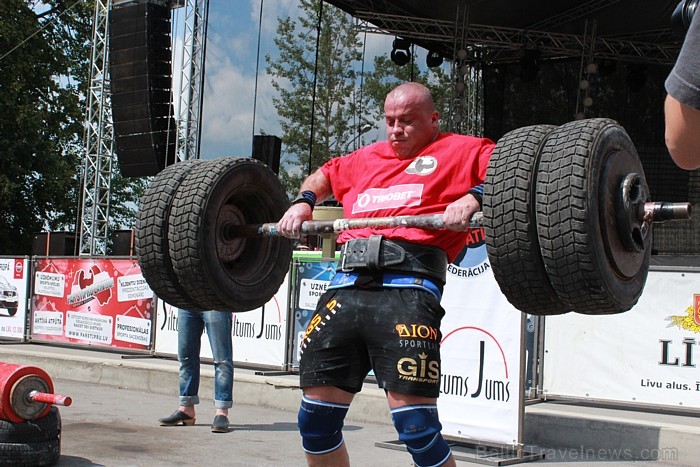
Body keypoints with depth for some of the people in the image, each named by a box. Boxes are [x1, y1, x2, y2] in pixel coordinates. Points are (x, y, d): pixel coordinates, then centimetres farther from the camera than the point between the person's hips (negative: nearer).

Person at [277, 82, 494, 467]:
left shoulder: (461, 150, 14)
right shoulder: (367, 158, 31)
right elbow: (325, 174, 48)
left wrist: (474, 197, -18)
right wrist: (304, 201, 28)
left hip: (407, 287, -6)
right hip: (346, 287, 6)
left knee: (415, 426, -13)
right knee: (315, 418, 6)